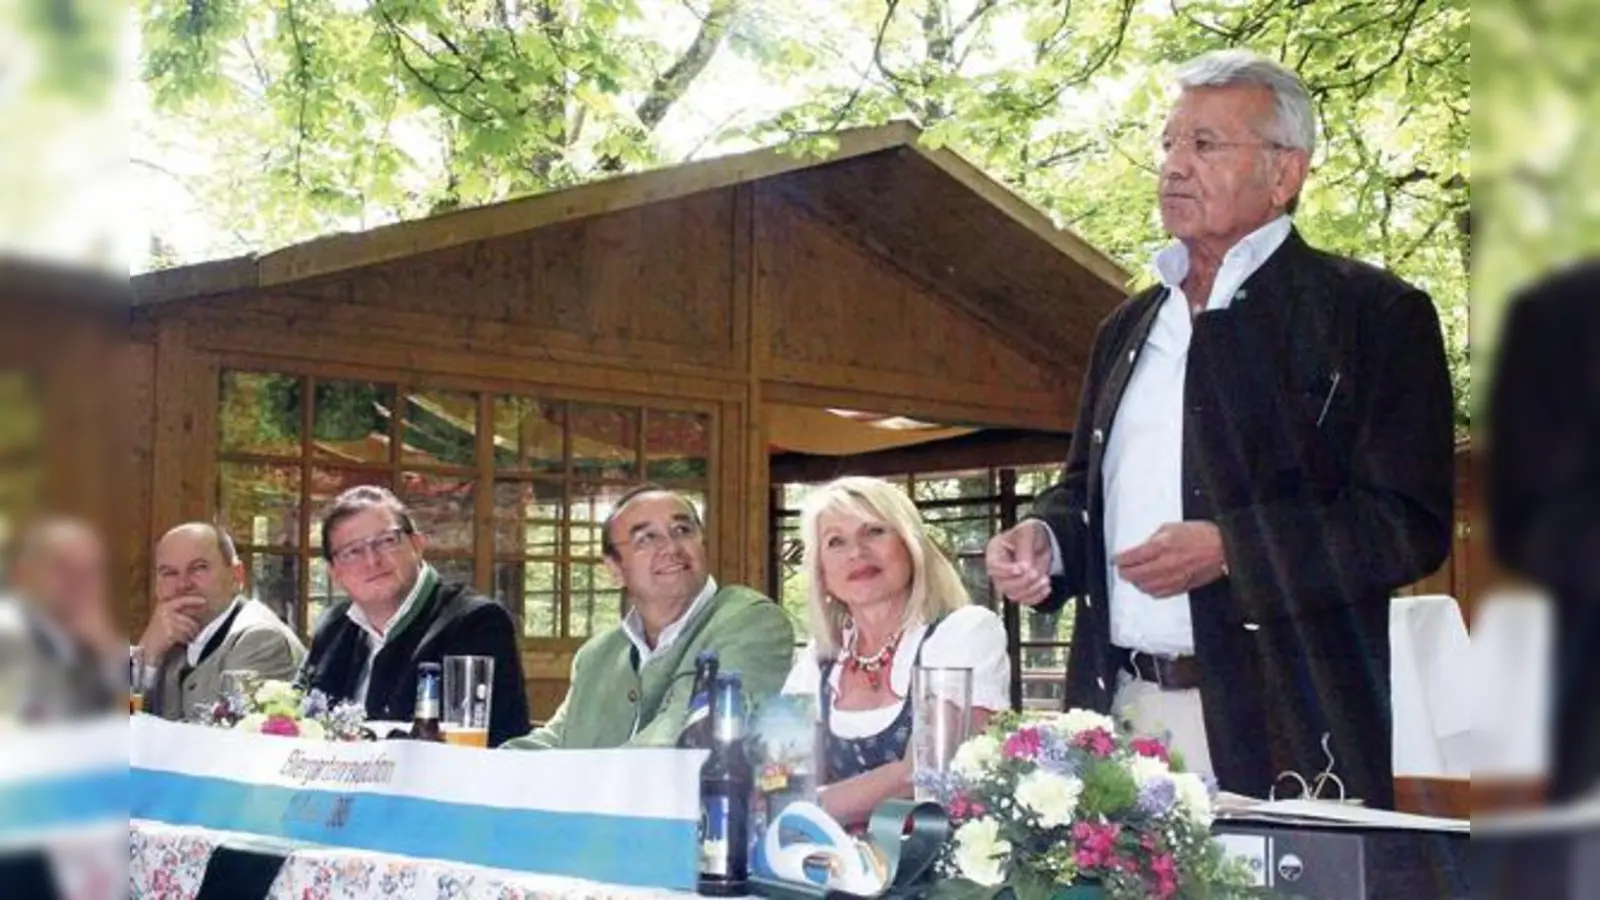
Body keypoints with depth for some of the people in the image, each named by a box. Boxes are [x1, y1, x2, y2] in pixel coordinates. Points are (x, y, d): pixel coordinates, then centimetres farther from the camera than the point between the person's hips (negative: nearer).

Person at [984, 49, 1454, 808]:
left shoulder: (1374, 314, -2)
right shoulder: (1128, 328, 18)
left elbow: (1411, 524, -9)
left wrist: (1229, 549, -18)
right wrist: (1046, 538, 5)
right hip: (1121, 712, 5)